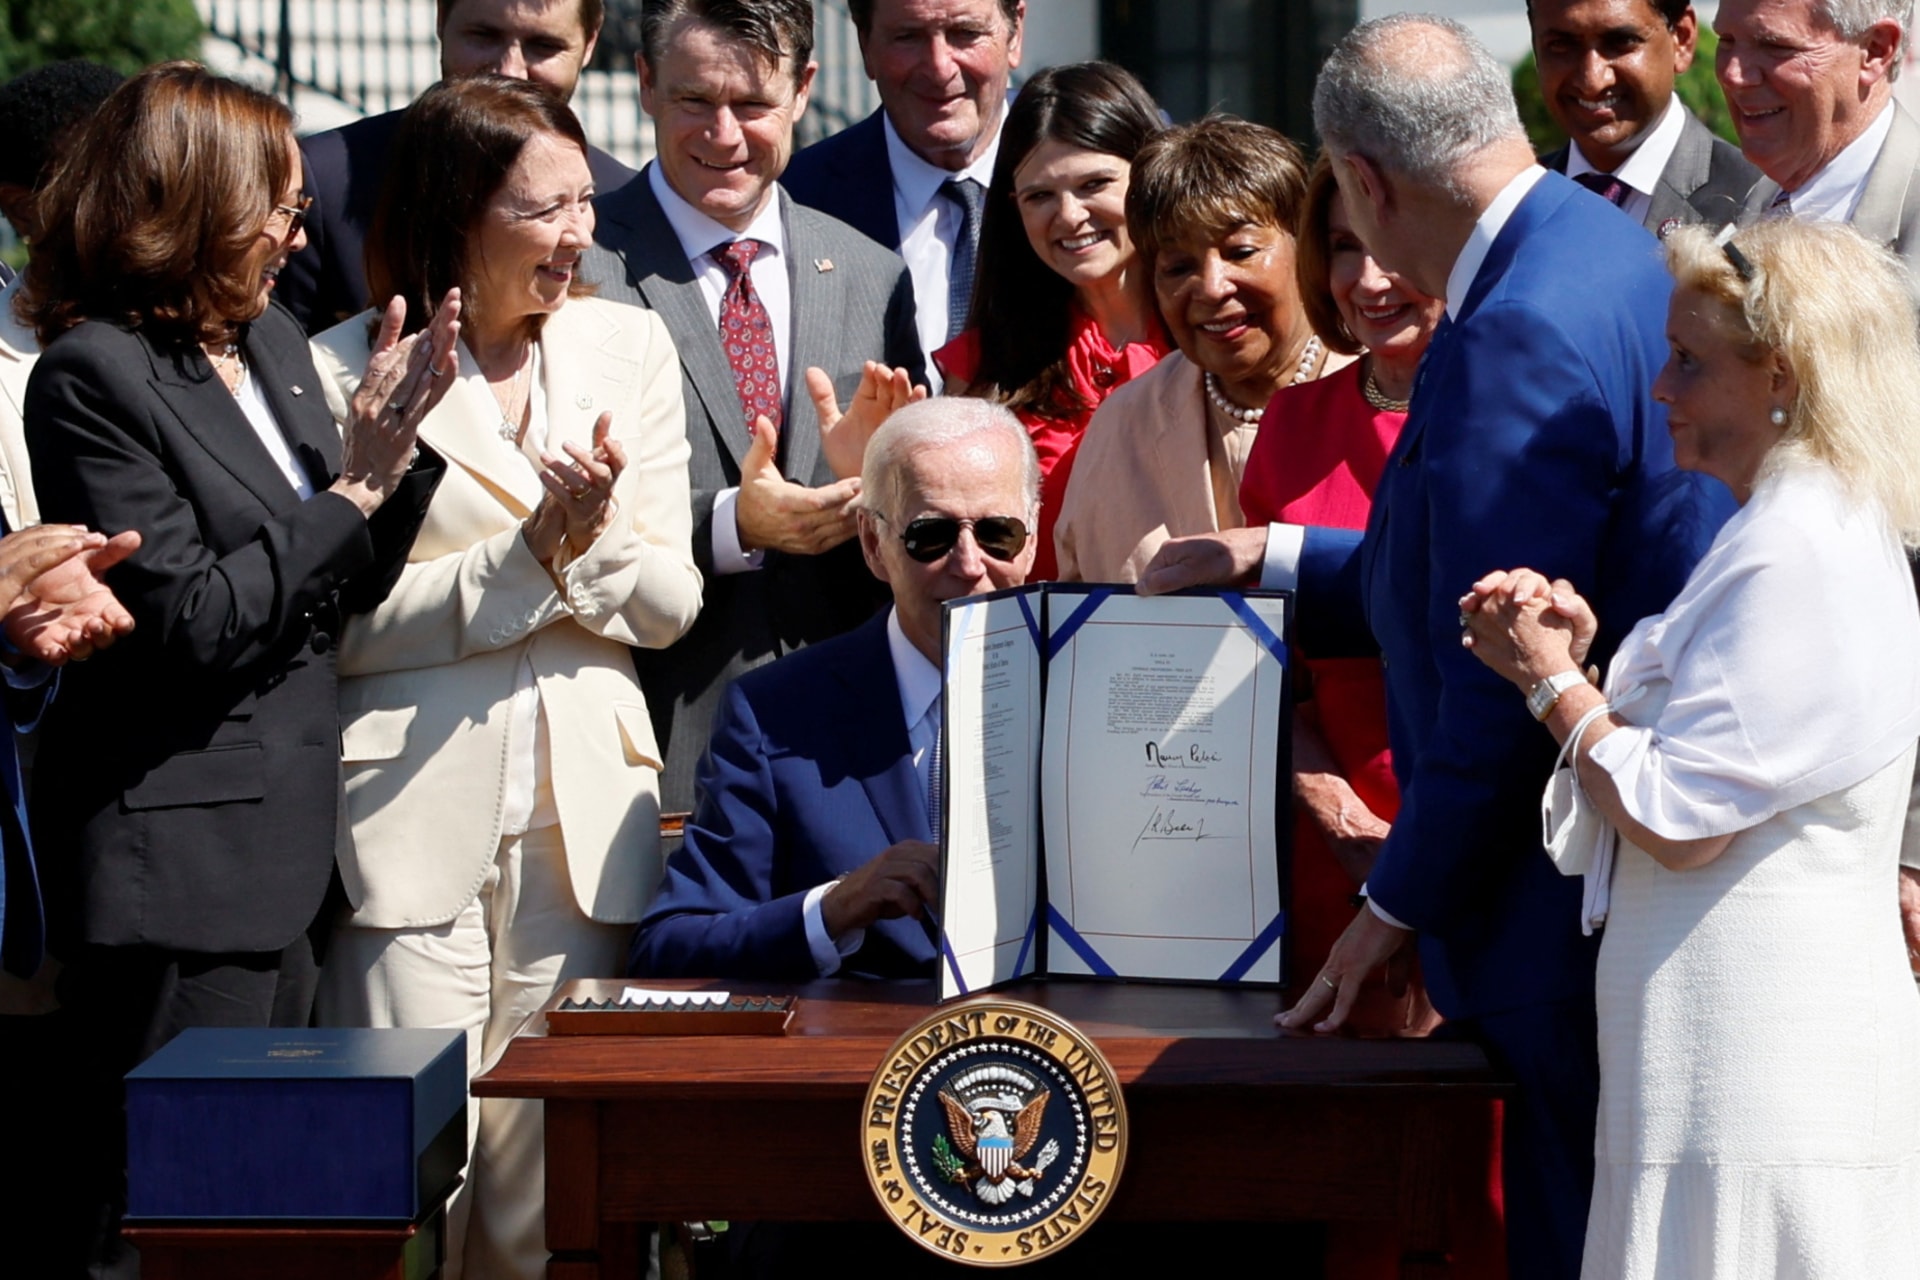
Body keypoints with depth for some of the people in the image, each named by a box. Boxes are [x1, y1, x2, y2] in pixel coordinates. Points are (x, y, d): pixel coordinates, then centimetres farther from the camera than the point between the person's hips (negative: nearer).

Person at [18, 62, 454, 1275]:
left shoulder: (274, 340, 12)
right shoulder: (94, 376, -13)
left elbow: (350, 587, 14)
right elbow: (191, 620, -18)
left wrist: (395, 439, -1)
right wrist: (356, 487, -13)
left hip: (287, 847, 8)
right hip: (180, 863, -8)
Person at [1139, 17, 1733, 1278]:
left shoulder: (1517, 341, -23)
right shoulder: (1610, 248, 10)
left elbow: (1502, 679, -22)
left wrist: (1403, 904, -11)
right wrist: (1276, 559, 23)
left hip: (1574, 916, -10)